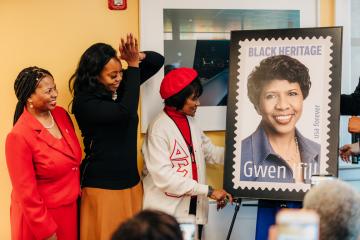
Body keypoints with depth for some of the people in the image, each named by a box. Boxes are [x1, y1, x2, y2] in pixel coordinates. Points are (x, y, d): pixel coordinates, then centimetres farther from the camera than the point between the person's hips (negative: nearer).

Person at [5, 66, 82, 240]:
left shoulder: (61, 114, -2)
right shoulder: (19, 136, -22)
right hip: (40, 216, -6)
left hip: (70, 209, 6)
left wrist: (76, 190, 12)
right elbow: (26, 193, -19)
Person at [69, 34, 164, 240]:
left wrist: (138, 56, -15)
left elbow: (158, 61, 8)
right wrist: (134, 65, -24)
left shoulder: (122, 84, 1)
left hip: (131, 181, 6)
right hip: (102, 185, -6)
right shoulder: (85, 101, -17)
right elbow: (125, 111, -32)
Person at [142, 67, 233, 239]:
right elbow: (164, 176, -22)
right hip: (167, 213, -7)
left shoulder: (191, 123, 8)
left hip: (194, 209, 7)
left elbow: (210, 152, 13)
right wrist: (208, 191, -21)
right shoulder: (159, 128, -17)